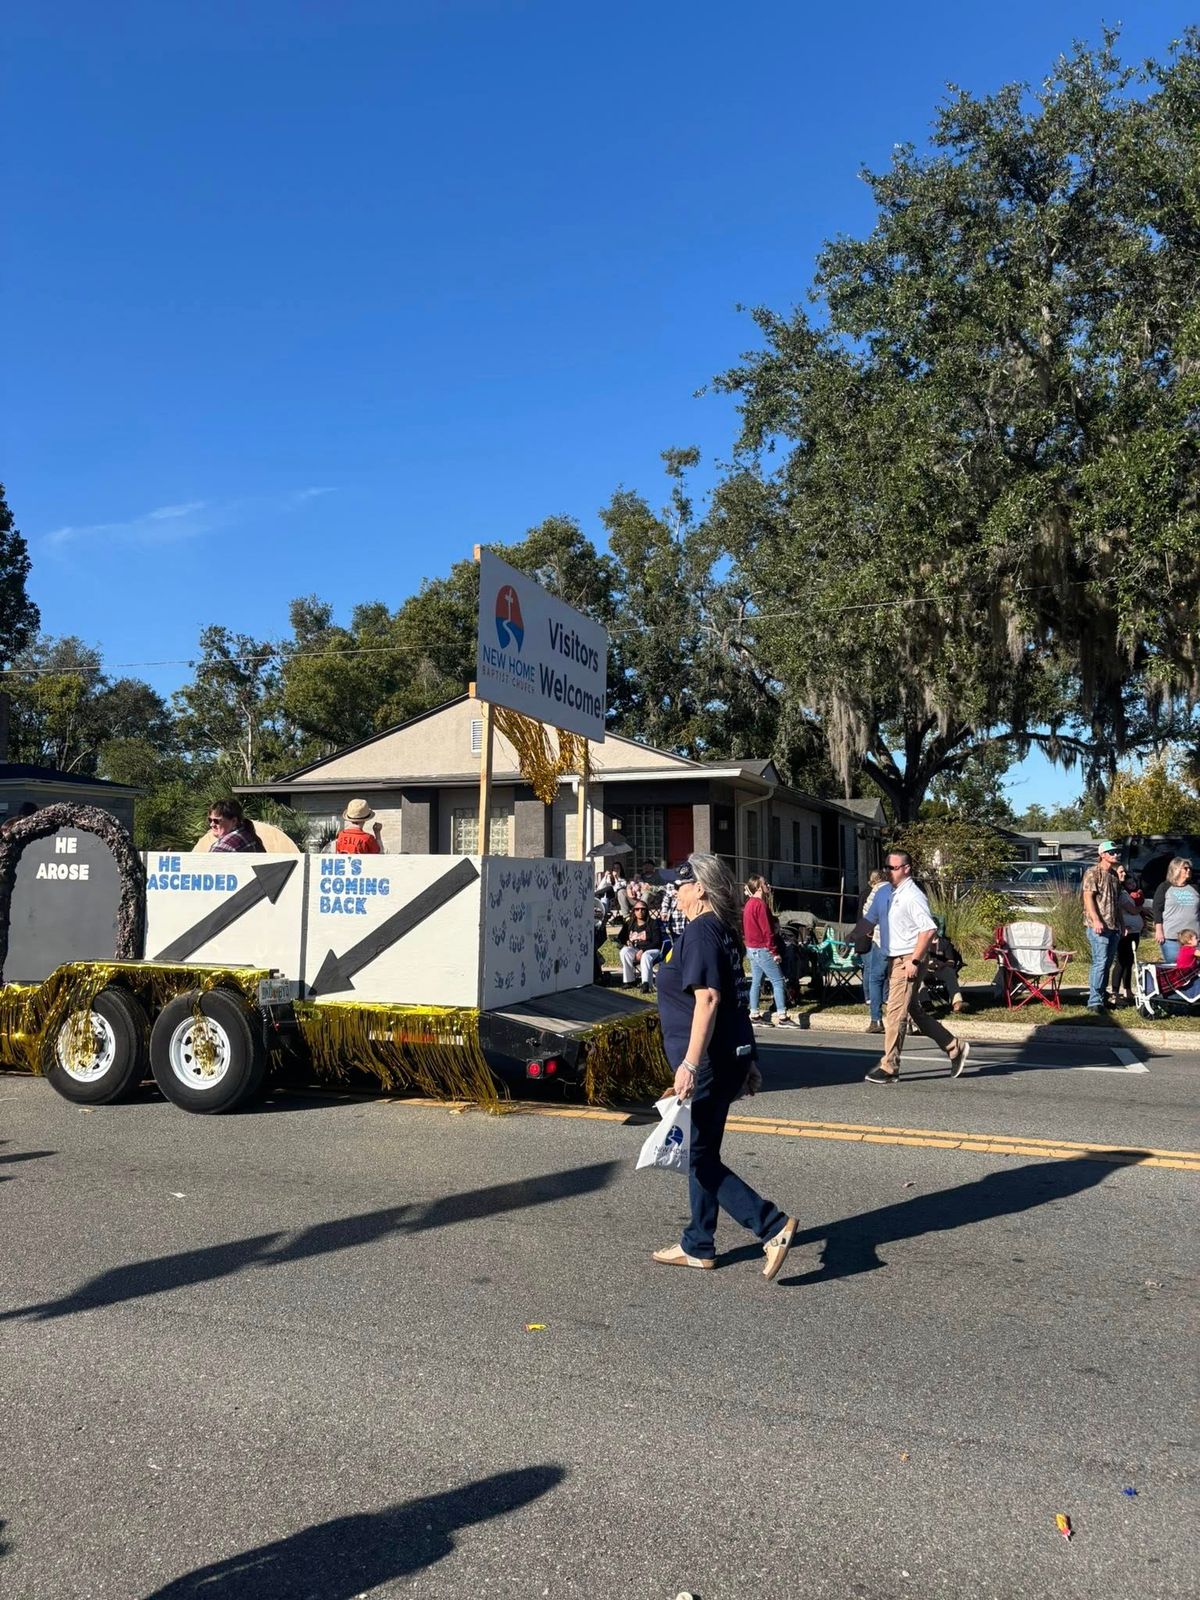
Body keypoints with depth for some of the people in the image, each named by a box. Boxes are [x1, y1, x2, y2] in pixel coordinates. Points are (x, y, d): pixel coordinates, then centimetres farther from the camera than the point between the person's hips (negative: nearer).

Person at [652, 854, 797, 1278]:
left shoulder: (700, 932, -17)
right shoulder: (722, 931, 13)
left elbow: (708, 999, -25)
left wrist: (690, 1062, -28)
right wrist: (747, 1058, 24)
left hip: (709, 1064, -10)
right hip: (731, 1056, 10)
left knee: (700, 1159, -1)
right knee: (701, 1154, 17)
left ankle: (773, 1226, -2)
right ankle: (697, 1246, 27)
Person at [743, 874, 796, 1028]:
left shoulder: (749, 903, 12)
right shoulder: (760, 904, -17)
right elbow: (767, 931, -19)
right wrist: (774, 952, -15)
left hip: (751, 949, 10)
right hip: (762, 949, -10)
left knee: (756, 981, 12)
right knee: (778, 981, -6)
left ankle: (754, 1015, 14)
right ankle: (782, 1017, -8)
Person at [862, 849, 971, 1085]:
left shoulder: (913, 896, -14)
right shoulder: (890, 894, 13)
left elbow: (928, 929, -22)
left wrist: (914, 961, -22)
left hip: (908, 961, -9)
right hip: (894, 960, 9)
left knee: (896, 1013, -7)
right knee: (915, 1012, 16)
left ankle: (888, 1068, 0)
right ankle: (955, 1048, 27)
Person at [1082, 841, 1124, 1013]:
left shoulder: (1114, 874, 17)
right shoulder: (1093, 873, -7)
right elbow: (1088, 897, -13)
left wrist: (1121, 923, 20)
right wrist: (1096, 920, -22)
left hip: (1114, 926, 8)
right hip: (1099, 926, -8)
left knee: (1107, 963, 11)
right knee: (1100, 962, -12)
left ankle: (1101, 997, 18)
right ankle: (1094, 1001, -10)